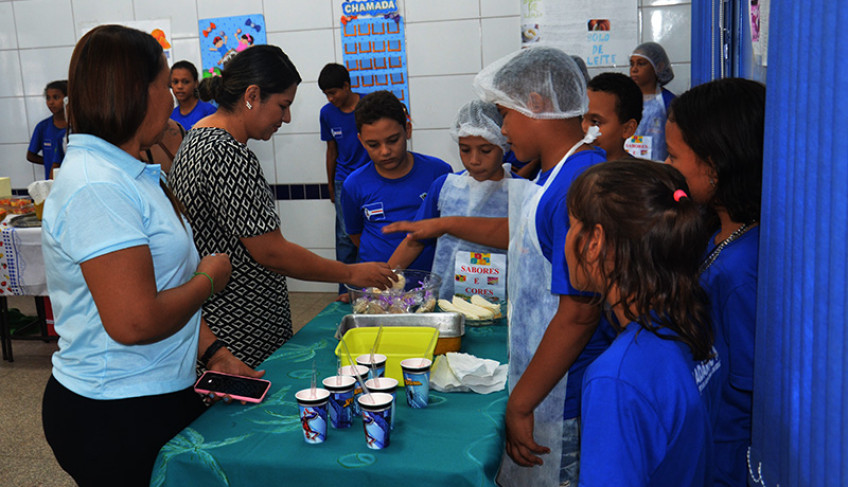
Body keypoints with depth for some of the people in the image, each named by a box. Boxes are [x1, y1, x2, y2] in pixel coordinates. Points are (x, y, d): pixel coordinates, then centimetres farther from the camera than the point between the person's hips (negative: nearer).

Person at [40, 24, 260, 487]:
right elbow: (134, 322, -28)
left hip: (159, 396, 9)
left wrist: (212, 352, 7)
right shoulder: (98, 188, -23)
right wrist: (209, 278, -11)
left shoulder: (127, 173, 11)